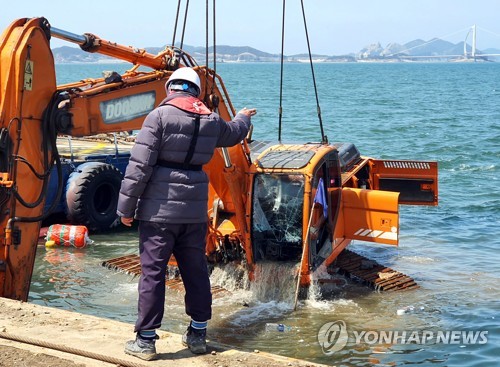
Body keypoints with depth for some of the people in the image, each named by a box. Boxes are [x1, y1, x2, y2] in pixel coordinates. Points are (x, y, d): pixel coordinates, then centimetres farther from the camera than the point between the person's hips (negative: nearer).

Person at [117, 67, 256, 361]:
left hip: (159, 209, -5)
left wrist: (126, 207, -7)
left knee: (153, 273, 1)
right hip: (195, 210, 5)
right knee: (196, 271, 14)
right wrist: (243, 117, 56)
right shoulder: (211, 121, 8)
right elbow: (234, 134, 32)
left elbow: (140, 165, -13)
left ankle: (146, 340, 6)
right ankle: (198, 334, 25)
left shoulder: (160, 116, -8)